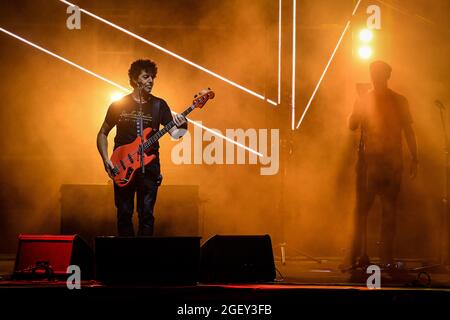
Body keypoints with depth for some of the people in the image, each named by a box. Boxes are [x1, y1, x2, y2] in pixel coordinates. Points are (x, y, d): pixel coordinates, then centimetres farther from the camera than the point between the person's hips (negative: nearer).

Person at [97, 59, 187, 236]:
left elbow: (174, 133, -1)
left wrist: (181, 127, -25)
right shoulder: (119, 105, 3)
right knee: (124, 214, 2)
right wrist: (106, 160, -3)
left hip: (149, 165, 0)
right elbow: (102, 133, 10)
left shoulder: (159, 105, 5)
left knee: (146, 214, -3)